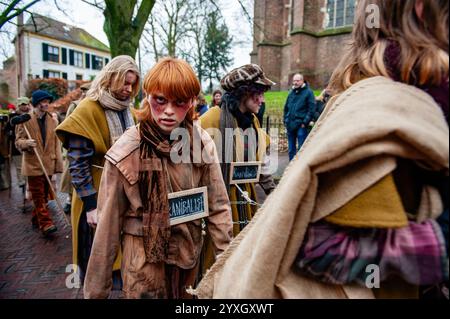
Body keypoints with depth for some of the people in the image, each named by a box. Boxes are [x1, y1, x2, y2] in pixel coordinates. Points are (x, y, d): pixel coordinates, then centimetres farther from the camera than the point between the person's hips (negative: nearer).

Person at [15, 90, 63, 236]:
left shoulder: (53, 121, 8)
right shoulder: (25, 120, -2)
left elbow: (56, 143, 6)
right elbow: (18, 141, -1)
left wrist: (58, 162, 0)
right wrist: (27, 143, -25)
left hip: (48, 163, 4)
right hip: (33, 164, -3)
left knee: (44, 194, 12)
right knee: (38, 195, -4)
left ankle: (36, 219, 27)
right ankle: (46, 224, -6)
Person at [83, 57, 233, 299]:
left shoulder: (201, 143, -11)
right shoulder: (125, 152, -16)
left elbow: (218, 207, -6)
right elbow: (108, 223, -11)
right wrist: (96, 290, -4)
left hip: (189, 251, 3)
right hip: (144, 255, -3)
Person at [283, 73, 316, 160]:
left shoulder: (308, 92, -3)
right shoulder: (291, 93, 15)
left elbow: (311, 109, -9)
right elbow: (286, 108, 21)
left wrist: (305, 122, -14)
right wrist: (285, 120, 12)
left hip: (301, 125, -6)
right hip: (290, 125, 6)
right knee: (291, 150, 13)